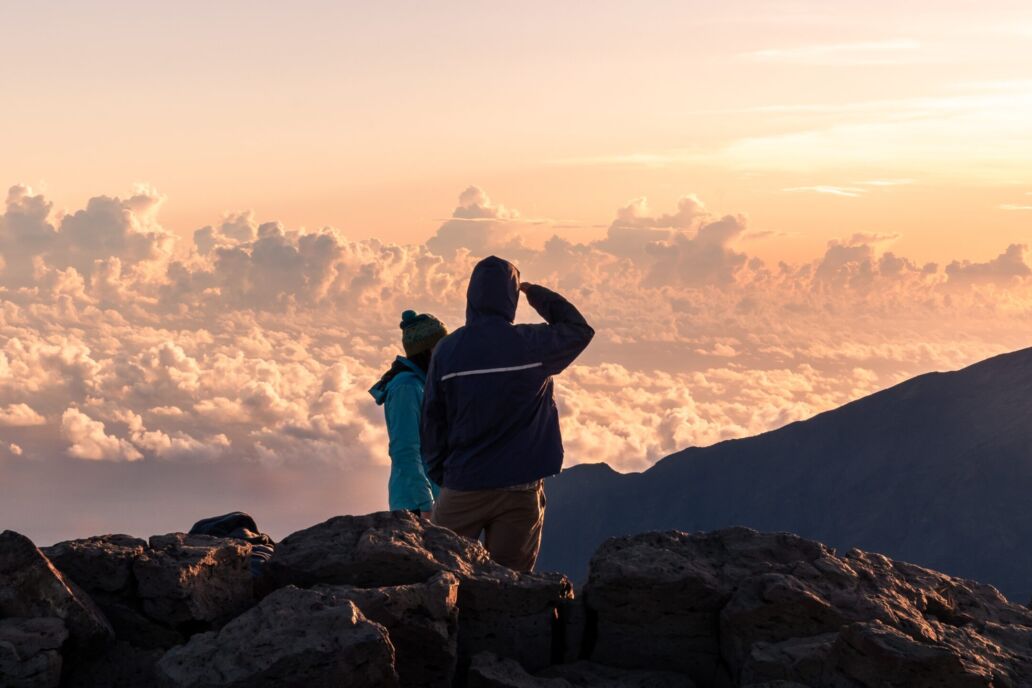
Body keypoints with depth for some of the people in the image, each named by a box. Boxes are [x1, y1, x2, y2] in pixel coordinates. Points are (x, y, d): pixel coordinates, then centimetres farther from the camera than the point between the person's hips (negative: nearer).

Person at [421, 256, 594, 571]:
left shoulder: (447, 350, -4)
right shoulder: (533, 345, -6)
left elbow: (433, 422, 2)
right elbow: (580, 328, 15)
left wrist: (438, 474, 14)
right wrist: (537, 294, 18)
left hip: (464, 486, 0)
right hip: (521, 489, 0)